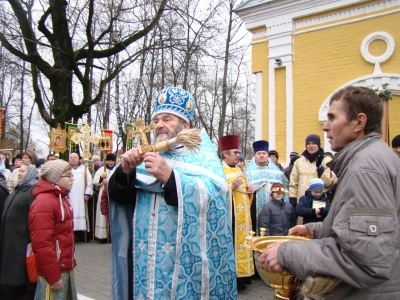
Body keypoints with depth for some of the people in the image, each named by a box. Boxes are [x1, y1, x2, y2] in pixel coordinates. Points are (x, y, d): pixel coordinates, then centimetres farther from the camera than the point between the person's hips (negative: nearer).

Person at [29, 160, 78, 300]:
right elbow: (42, 243, -23)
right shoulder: (44, 202, -19)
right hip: (54, 271, -9)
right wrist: (53, 275, -20)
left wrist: (70, 262, 16)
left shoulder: (61, 198, 12)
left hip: (65, 268, 9)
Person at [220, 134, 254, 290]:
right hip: (230, 214, -9)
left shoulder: (238, 169, 16)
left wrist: (249, 190, 5)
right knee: (231, 244, -5)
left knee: (242, 241, 13)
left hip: (242, 214, 9)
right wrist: (231, 187, -26)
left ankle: (242, 272, 24)